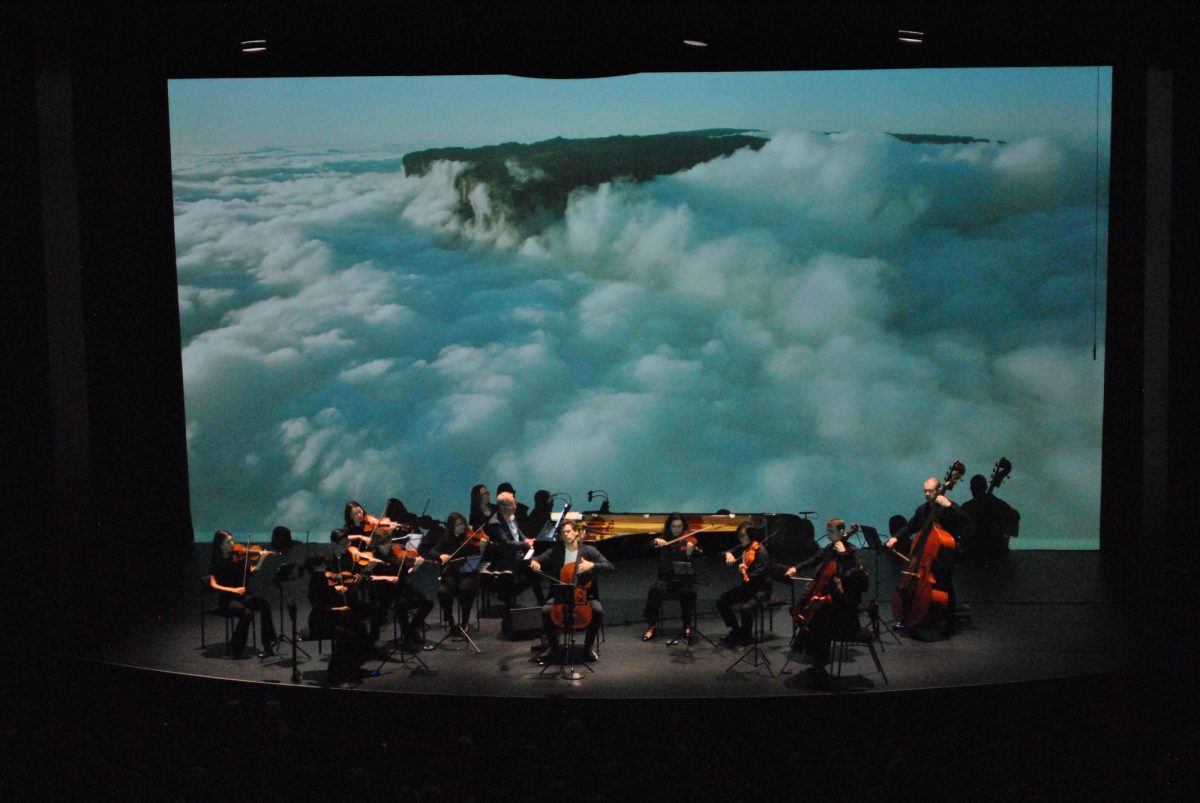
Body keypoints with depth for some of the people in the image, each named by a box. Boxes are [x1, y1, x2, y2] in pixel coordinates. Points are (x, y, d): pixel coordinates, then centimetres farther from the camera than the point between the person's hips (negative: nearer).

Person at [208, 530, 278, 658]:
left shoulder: (237, 557, 3)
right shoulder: (216, 562, -7)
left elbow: (253, 571, -2)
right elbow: (213, 585, -14)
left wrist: (261, 559, -17)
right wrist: (233, 590, -26)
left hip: (241, 596, 4)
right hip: (225, 599, -4)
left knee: (264, 604, -22)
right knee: (247, 613, -31)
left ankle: (268, 645, -16)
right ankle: (236, 648, -12)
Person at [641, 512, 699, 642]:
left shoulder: (689, 540, 0)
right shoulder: (664, 539, 9)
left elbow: (691, 564, -13)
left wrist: (689, 553, -34)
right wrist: (655, 541, -20)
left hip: (685, 578, -2)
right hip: (666, 577, 2)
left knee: (688, 592, -33)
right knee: (655, 589, -29)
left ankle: (688, 626, -15)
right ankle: (652, 626, -17)